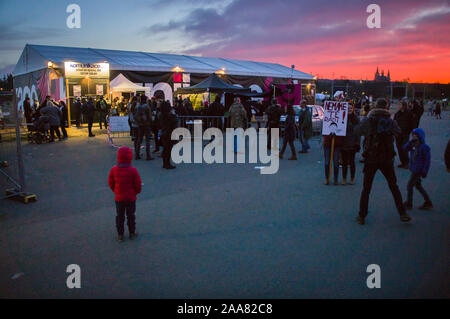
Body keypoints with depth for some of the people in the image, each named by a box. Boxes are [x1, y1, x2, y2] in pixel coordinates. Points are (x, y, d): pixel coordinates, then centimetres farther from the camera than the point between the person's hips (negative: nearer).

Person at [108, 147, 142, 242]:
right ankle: (132, 233, 24)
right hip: (131, 198, -1)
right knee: (131, 216, 14)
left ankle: (120, 235, 21)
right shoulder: (133, 170, -17)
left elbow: (110, 183, 0)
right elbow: (138, 185, -11)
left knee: (120, 216, 14)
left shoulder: (113, 170, -11)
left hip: (119, 198, 2)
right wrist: (136, 191, 11)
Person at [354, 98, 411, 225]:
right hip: (387, 159, 1)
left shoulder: (368, 121, -5)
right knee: (394, 187, 16)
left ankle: (361, 216, 10)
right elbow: (398, 132, 14)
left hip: (370, 159, -1)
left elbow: (357, 130, 7)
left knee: (366, 188, 8)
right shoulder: (391, 122, -1)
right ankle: (402, 214, 19)